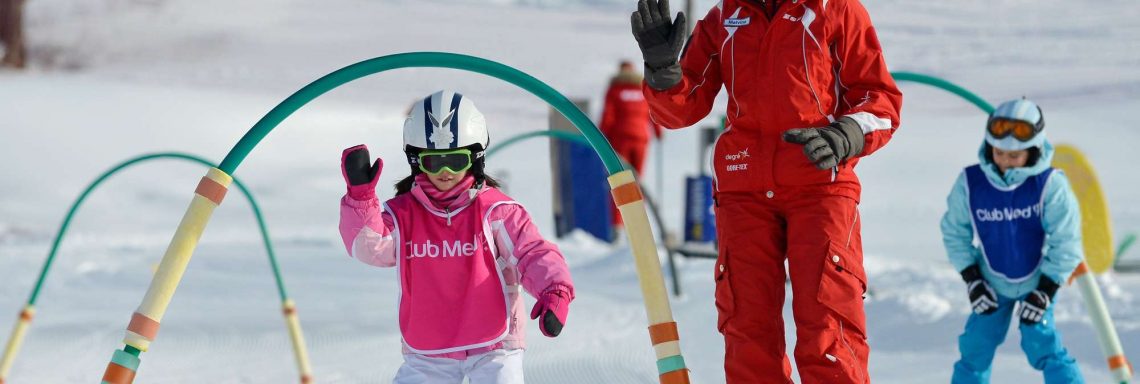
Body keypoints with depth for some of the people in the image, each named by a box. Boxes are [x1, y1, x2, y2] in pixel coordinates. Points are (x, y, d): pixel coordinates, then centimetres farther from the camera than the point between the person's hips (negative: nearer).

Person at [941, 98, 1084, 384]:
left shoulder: (1050, 185, -23)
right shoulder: (970, 183, -16)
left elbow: (1065, 243, -16)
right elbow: (955, 233, -2)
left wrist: (1045, 291, -17)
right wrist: (972, 280, -7)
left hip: (1038, 282, -3)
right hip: (992, 284, 3)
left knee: (1042, 346, -13)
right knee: (976, 348, -1)